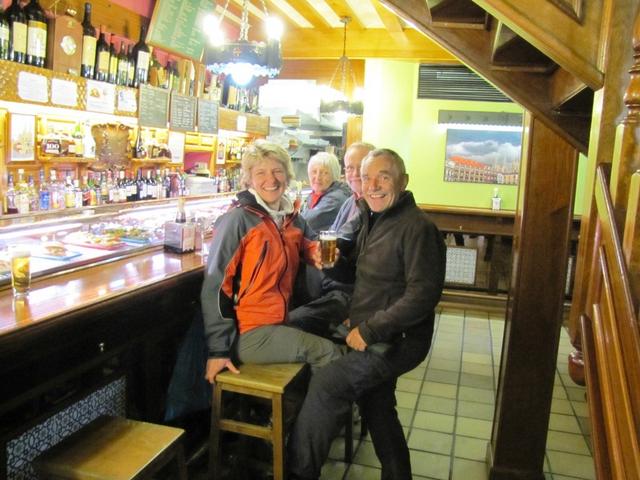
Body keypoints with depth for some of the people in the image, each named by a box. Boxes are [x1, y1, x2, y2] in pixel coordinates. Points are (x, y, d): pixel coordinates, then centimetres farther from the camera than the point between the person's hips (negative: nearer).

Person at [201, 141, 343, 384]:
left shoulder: (293, 219, 8)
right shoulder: (238, 220, -11)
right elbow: (215, 285, -13)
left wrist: (323, 257, -3)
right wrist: (218, 350, -15)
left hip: (280, 324, 7)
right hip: (247, 334, -7)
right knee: (326, 353, -14)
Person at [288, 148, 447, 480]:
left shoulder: (417, 227, -19)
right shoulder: (373, 219, 9)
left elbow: (423, 294, -25)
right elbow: (358, 266, 20)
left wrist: (369, 330, -24)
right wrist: (333, 261, -3)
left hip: (396, 341, -9)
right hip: (375, 338, 9)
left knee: (326, 384, -17)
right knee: (377, 411, 21)